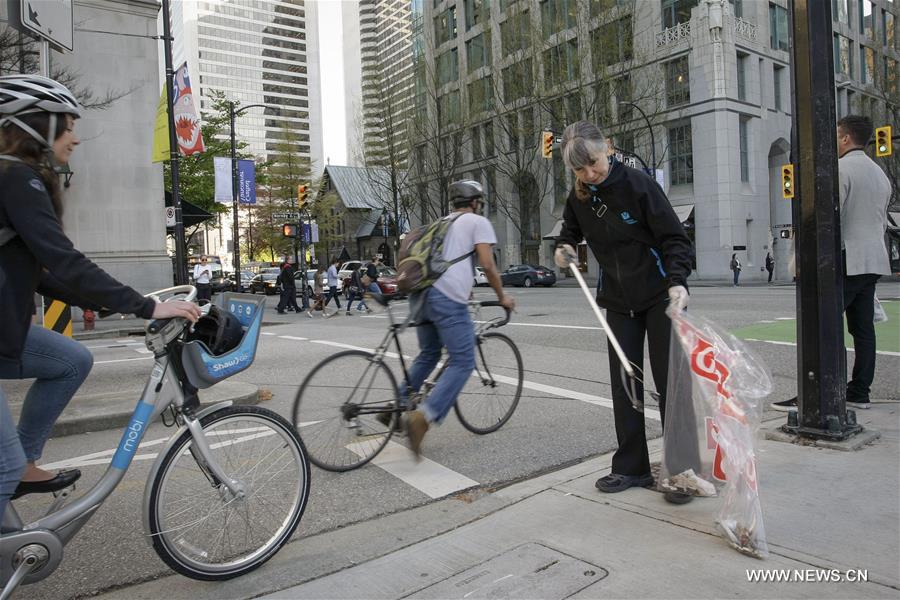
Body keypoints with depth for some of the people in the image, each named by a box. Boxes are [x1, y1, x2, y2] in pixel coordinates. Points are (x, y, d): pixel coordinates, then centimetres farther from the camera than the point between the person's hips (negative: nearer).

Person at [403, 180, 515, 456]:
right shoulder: (478, 222, 8)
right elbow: (487, 265, -1)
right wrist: (502, 297, 11)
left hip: (421, 292, 8)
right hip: (448, 298, -8)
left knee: (427, 355, 23)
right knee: (462, 363, -4)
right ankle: (422, 417, -18)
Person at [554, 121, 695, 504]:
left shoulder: (637, 184, -16)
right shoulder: (578, 198, 0)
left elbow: (674, 238, -17)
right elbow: (570, 231, 20)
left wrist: (677, 282, -32)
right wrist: (564, 248, -3)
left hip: (660, 296, -5)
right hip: (618, 302, 5)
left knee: (670, 382, -1)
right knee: (624, 385, 7)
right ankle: (632, 468, 18)